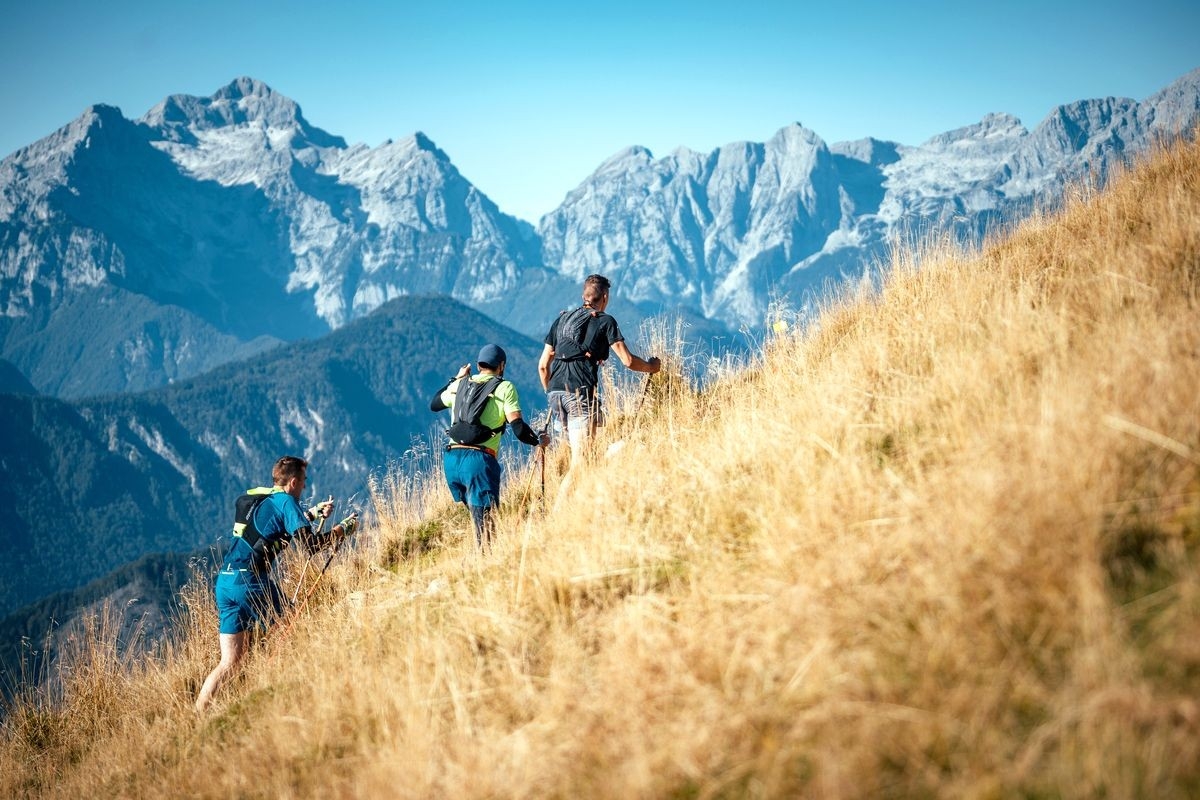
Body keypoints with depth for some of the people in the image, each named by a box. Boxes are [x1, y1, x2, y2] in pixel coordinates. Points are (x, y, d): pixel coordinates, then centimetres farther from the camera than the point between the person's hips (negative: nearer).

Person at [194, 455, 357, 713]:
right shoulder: (285, 501, -2)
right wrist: (344, 528, 3)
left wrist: (314, 513, 35)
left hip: (224, 582, 8)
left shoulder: (252, 498, 21)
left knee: (230, 661, 8)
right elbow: (310, 544, -10)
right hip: (251, 580, -8)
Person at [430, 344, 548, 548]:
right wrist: (538, 440, 14)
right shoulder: (504, 387, 4)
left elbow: (433, 404, 36)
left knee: (478, 514, 21)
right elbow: (518, 428, -5)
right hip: (479, 460, -6)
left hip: (451, 458, 6)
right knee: (486, 524, -10)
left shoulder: (460, 385, 18)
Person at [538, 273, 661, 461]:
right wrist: (651, 366, 19)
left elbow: (543, 365, 21)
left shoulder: (561, 320, 22)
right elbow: (628, 361, 0)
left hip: (555, 393, 6)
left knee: (576, 450, 18)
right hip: (581, 394, -6)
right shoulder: (605, 321, 6)